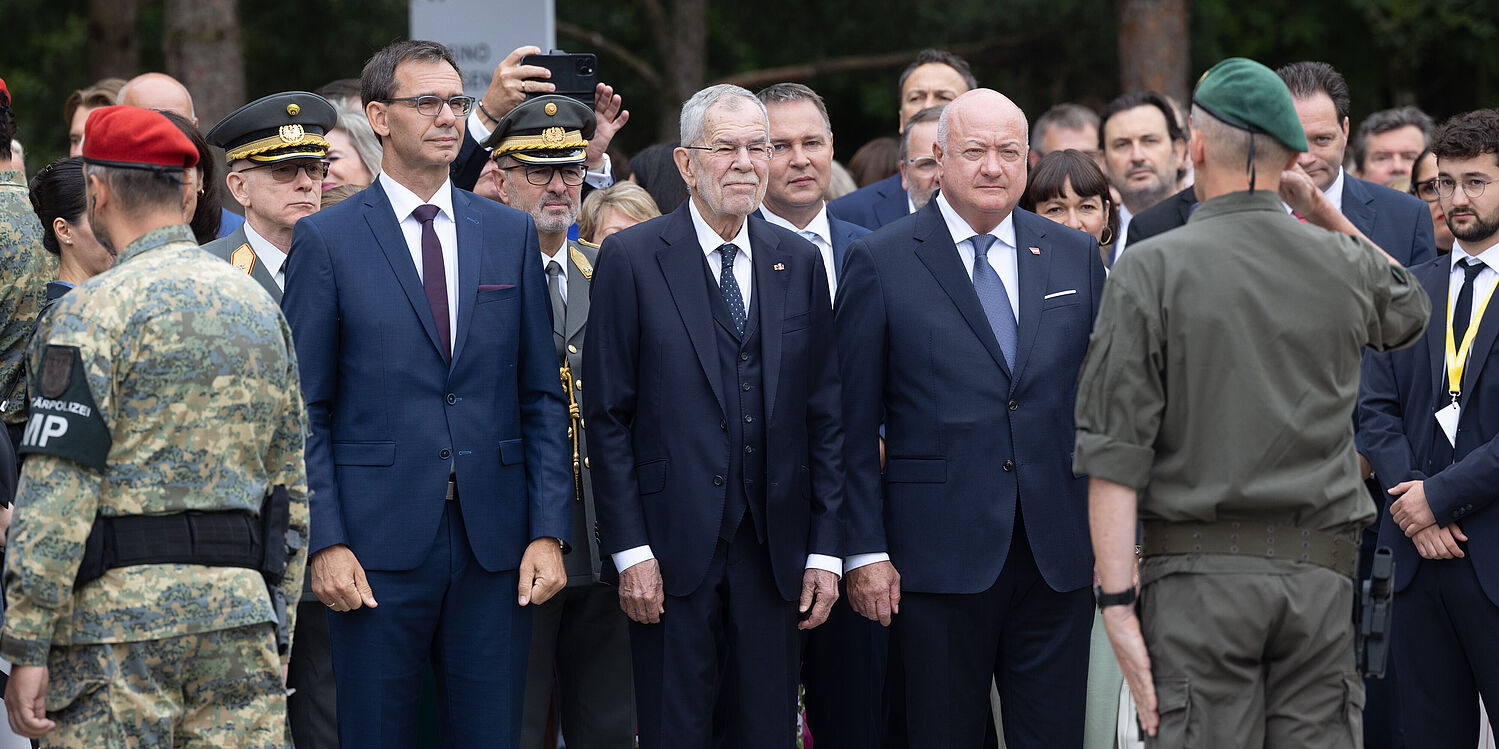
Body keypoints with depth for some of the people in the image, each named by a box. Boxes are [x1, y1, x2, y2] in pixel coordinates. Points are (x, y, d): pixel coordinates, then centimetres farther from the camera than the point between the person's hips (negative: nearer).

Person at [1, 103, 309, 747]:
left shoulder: (95, 311, -7)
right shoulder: (260, 306, 15)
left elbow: (57, 494, -13)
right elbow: (291, 488, 18)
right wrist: (275, 634, 24)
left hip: (118, 620, -6)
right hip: (242, 609, 6)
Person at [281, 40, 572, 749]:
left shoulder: (511, 233, 11)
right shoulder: (325, 240, 1)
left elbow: (542, 396, 10)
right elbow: (305, 410, -1)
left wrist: (549, 531, 1)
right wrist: (325, 542, -9)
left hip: (494, 541, 3)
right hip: (378, 542, -3)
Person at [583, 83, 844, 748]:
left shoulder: (798, 262, 9)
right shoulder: (632, 258, -2)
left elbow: (824, 414, 10)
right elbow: (608, 415, -4)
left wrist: (824, 550, 4)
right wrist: (631, 550, -9)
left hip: (773, 556, 3)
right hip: (672, 546, -3)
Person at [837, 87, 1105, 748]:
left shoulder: (1076, 257, 10)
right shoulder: (878, 263, 0)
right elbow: (853, 424, -1)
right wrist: (864, 550, -5)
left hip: (1056, 557, 3)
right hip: (938, 560, -3)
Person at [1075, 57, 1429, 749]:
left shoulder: (1150, 269, -4)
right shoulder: (1344, 265, 6)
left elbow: (1114, 452, -9)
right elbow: (1409, 310, 33)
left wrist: (1118, 603, -9)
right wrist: (1327, 217, 25)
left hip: (1200, 569, -3)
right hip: (1320, 570, 3)